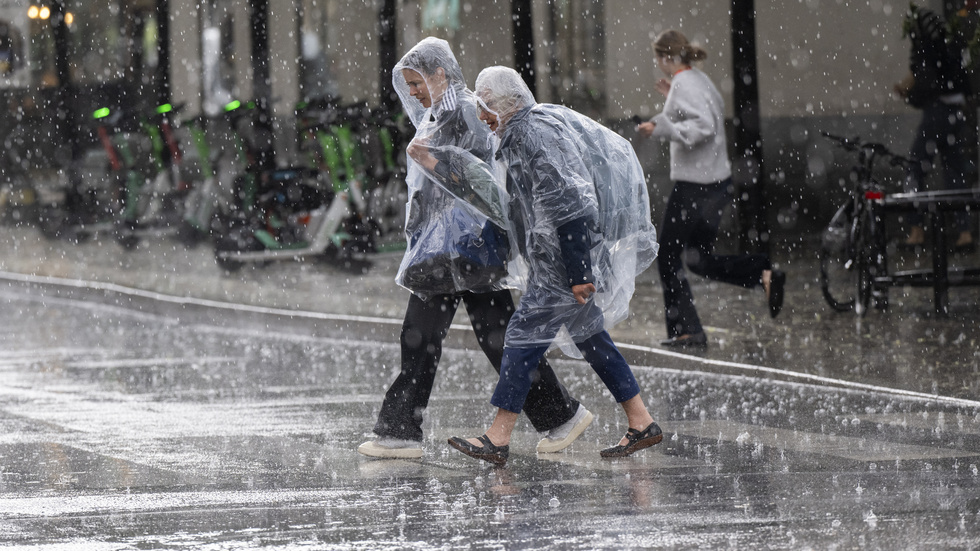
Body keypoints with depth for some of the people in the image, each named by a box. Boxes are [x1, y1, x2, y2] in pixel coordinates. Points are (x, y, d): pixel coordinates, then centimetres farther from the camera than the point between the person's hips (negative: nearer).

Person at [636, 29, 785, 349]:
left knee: (669, 258, 4)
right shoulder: (700, 80, 13)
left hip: (694, 186, -10)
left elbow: (704, 128, -26)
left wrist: (661, 128, -28)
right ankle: (764, 274, 0)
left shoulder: (684, 85, -15)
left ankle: (685, 330, 6)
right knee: (700, 260, 17)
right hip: (718, 182, 10)